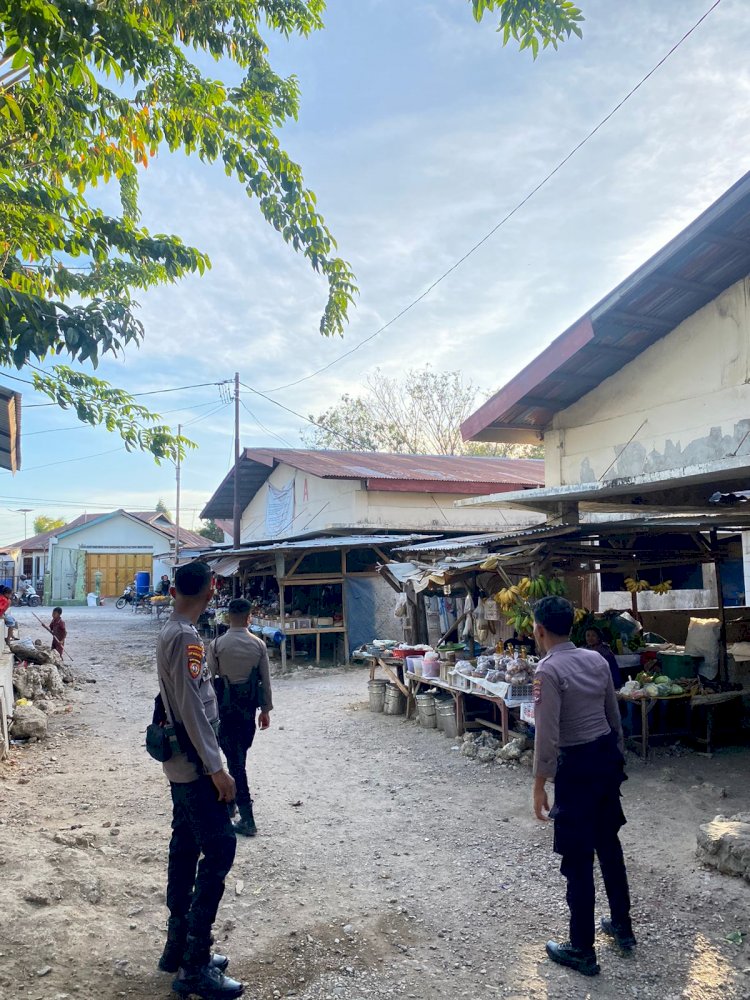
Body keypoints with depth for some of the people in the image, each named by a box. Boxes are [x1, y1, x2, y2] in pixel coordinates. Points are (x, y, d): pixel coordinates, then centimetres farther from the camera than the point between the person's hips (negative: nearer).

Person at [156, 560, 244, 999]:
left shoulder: (171, 632, 10)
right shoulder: (186, 637, -20)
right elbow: (192, 708, -23)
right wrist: (217, 768, -21)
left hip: (182, 764, 10)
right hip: (195, 765, -10)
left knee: (186, 848, 15)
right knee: (220, 848, -7)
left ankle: (179, 948, 25)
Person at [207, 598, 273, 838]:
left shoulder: (217, 645, -11)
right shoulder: (258, 644, -5)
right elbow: (265, 680, -1)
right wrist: (266, 709, 10)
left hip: (225, 707, -3)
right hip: (249, 706, 3)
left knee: (234, 759, 0)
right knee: (241, 754, 21)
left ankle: (247, 819, -1)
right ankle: (238, 797, 38)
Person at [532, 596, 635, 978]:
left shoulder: (548, 670, -20)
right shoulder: (596, 659, 3)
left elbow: (547, 734, -20)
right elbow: (614, 715, 11)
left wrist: (540, 785, -12)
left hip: (577, 766, -8)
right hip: (607, 756, 8)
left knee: (578, 859, 6)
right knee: (608, 844, 24)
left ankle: (582, 951, 21)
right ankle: (622, 926, 40)